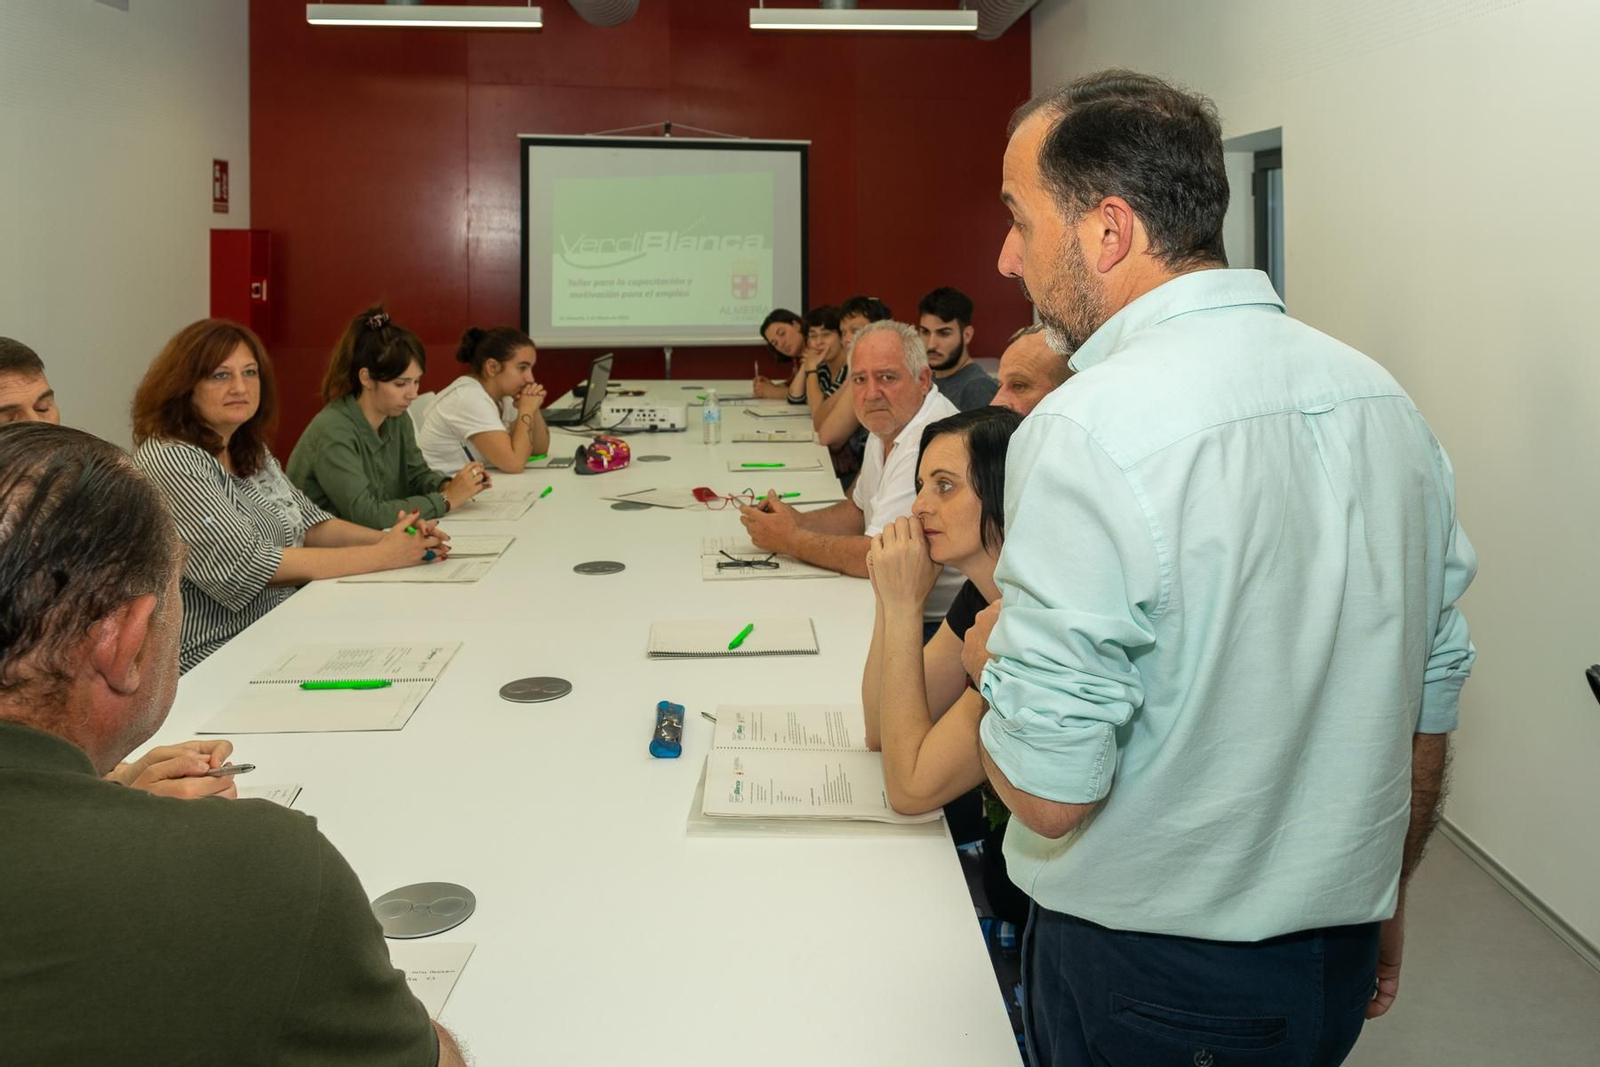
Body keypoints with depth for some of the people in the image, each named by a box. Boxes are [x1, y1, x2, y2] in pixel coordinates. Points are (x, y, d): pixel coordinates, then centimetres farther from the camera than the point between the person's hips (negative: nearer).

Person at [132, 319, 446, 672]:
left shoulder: (250, 452, 9)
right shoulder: (168, 460, -16)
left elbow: (308, 524, 12)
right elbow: (247, 565, -22)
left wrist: (389, 538, -8)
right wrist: (380, 556, -20)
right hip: (215, 658, -8)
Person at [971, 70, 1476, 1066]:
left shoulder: (1089, 433, -26)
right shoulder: (1384, 396, -2)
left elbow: (1051, 791, -25)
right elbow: (1434, 694, 6)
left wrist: (994, 655, -5)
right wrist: (1383, 896, 20)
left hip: (1150, 984, -6)